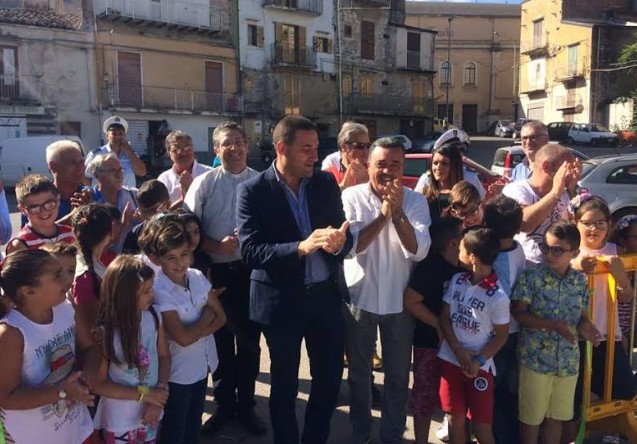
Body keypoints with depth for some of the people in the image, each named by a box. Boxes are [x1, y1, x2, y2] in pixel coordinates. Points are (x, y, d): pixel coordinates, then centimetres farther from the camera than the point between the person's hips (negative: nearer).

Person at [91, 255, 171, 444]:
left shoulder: (154, 316, -11)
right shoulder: (105, 331, -22)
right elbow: (98, 384, -14)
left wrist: (160, 390, -15)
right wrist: (144, 393, -17)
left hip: (150, 412, 4)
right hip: (120, 420, -4)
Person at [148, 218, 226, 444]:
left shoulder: (197, 277, -6)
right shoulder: (159, 290, -22)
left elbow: (220, 317, -2)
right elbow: (183, 337, -26)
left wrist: (195, 330, -18)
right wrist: (206, 316, -12)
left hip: (202, 364, 6)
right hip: (178, 370, -5)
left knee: (194, 423, 23)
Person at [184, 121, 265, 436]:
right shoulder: (204, 184, -1)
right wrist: (215, 246, -19)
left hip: (252, 271, 0)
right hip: (217, 272, 0)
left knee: (249, 340, 12)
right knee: (221, 340, 16)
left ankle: (246, 404, 31)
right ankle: (224, 403, 34)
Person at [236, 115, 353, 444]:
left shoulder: (326, 183, 1)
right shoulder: (253, 191, -11)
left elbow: (345, 237, 2)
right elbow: (249, 251, -18)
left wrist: (338, 243, -22)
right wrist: (301, 247, -31)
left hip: (326, 295, 4)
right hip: (282, 300, -3)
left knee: (330, 379, 16)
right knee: (284, 385, 14)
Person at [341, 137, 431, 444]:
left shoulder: (415, 201, -7)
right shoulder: (352, 197, -9)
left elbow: (418, 251, -17)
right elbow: (350, 245, -19)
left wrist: (398, 212, -28)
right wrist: (383, 214, -26)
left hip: (399, 302, 0)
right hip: (359, 298, 0)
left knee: (398, 375, 14)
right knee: (358, 372, 17)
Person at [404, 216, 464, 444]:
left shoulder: (463, 267, -1)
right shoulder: (430, 266, -19)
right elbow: (411, 302, -20)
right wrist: (439, 325, -16)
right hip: (430, 342, -6)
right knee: (426, 398, 7)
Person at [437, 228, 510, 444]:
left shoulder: (498, 296, -17)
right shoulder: (457, 280, -2)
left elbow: (501, 336, -7)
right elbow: (444, 318, 2)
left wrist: (478, 360, -17)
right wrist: (458, 350, -10)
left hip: (480, 366, -4)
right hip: (451, 360, 4)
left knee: (482, 426, 4)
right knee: (455, 420, 14)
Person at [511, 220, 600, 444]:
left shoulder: (581, 280, 1)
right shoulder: (531, 275, -12)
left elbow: (582, 315, 9)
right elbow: (518, 312, -13)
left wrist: (584, 326, -14)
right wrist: (553, 325, -23)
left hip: (568, 361, 4)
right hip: (536, 359, -4)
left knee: (557, 417, 17)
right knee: (531, 418, 9)